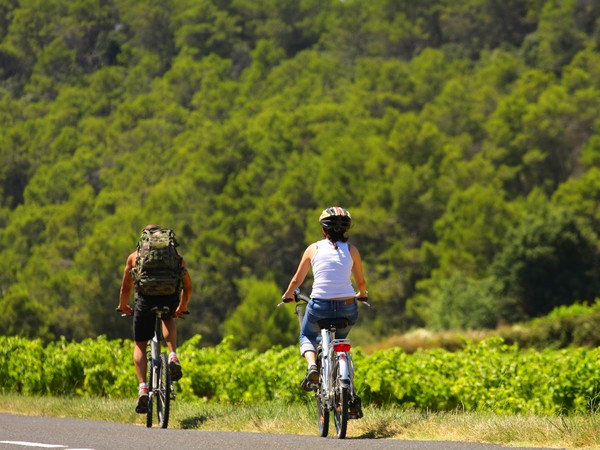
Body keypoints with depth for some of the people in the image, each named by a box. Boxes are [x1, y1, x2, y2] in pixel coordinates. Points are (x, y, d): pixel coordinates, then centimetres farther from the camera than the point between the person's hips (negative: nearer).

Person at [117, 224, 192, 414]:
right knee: (168, 319, 38)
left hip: (146, 298, -1)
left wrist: (123, 306, 47)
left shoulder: (134, 256, 22)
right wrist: (182, 307, 46)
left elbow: (126, 287, 28)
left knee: (140, 345, 15)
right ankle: (173, 356, 13)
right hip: (170, 297, 1)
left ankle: (143, 388, -3)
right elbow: (187, 286, 28)